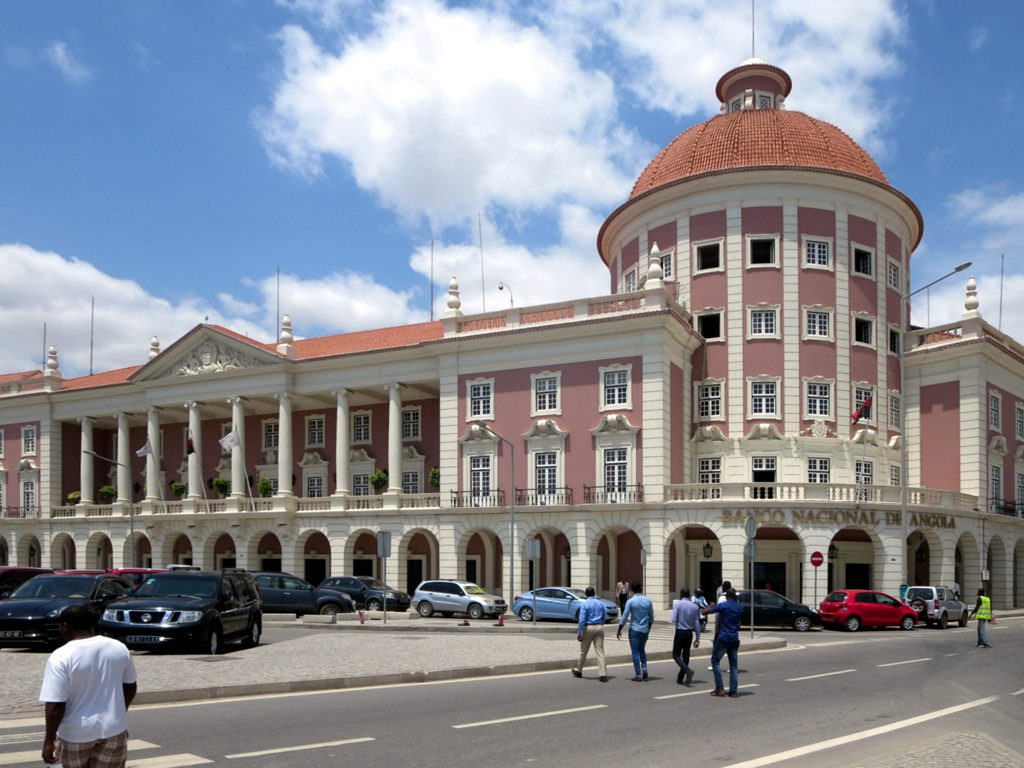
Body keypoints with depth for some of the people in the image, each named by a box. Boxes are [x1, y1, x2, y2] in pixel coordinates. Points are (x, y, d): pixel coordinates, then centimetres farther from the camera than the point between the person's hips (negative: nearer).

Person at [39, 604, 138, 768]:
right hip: (113, 728, 3)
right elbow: (130, 688, 9)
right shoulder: (119, 648, 0)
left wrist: (49, 739, -7)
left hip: (76, 733, -3)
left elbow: (55, 706, -18)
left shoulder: (61, 657, -16)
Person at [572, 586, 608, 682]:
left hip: (588, 628, -3)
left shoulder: (584, 604, -8)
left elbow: (582, 619, -14)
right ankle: (603, 674, -10)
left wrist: (579, 633, -12)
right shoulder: (600, 604, 8)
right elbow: (604, 618, 16)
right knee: (600, 651, -1)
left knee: (583, 651, 12)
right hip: (599, 627, 3)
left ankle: (579, 671, 27)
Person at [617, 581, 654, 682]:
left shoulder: (630, 601, -11)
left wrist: (619, 630, -3)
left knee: (635, 652, 5)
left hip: (634, 630, -3)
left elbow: (624, 617, -12)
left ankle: (638, 675, 3)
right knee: (642, 650, 22)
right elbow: (651, 617, 6)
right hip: (645, 630, 4)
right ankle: (644, 668, 5)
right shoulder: (648, 600, 0)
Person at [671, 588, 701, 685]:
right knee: (686, 655, 13)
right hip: (690, 633, 4)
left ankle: (688, 670, -19)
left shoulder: (677, 604, -8)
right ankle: (680, 678, 17)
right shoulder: (695, 606, 2)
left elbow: (674, 620, -14)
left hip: (680, 632, -4)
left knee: (676, 654, 3)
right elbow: (697, 623, 1)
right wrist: (697, 638, 5)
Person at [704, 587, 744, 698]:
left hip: (723, 638, -5)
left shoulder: (722, 605, -11)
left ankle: (719, 689, -1)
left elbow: (707, 611, -7)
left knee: (715, 661, 6)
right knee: (734, 665, 9)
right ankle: (733, 691, 6)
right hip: (735, 639, 5)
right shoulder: (739, 607, 6)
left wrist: (712, 605, 13)